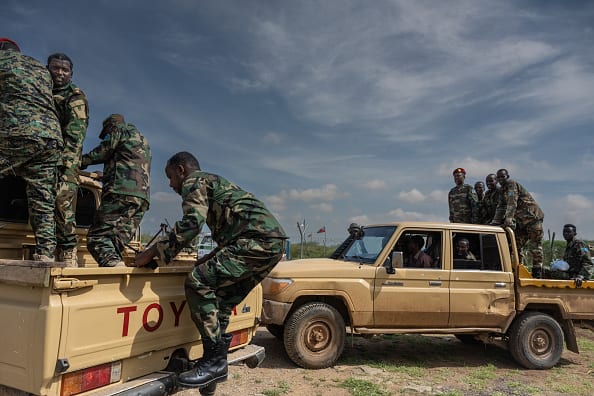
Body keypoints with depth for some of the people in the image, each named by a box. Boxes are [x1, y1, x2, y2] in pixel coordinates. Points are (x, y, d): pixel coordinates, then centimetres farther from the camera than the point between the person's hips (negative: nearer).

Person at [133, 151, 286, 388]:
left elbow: (192, 222, -14)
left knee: (198, 283, -12)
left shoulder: (194, 182, 5)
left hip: (256, 239, -10)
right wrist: (207, 261, 35)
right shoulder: (215, 183, 33)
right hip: (273, 242, 10)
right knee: (221, 300, 13)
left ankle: (215, 361, -7)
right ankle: (216, 366, 16)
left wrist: (153, 252, -9)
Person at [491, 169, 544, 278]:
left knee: (535, 246, -5)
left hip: (533, 217, -9)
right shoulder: (503, 190, 16)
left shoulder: (512, 184, -11)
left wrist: (508, 219, -32)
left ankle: (537, 272, -2)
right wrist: (494, 223, 8)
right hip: (521, 221, 9)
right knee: (517, 245, 6)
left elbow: (512, 203, -23)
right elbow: (500, 208, 16)